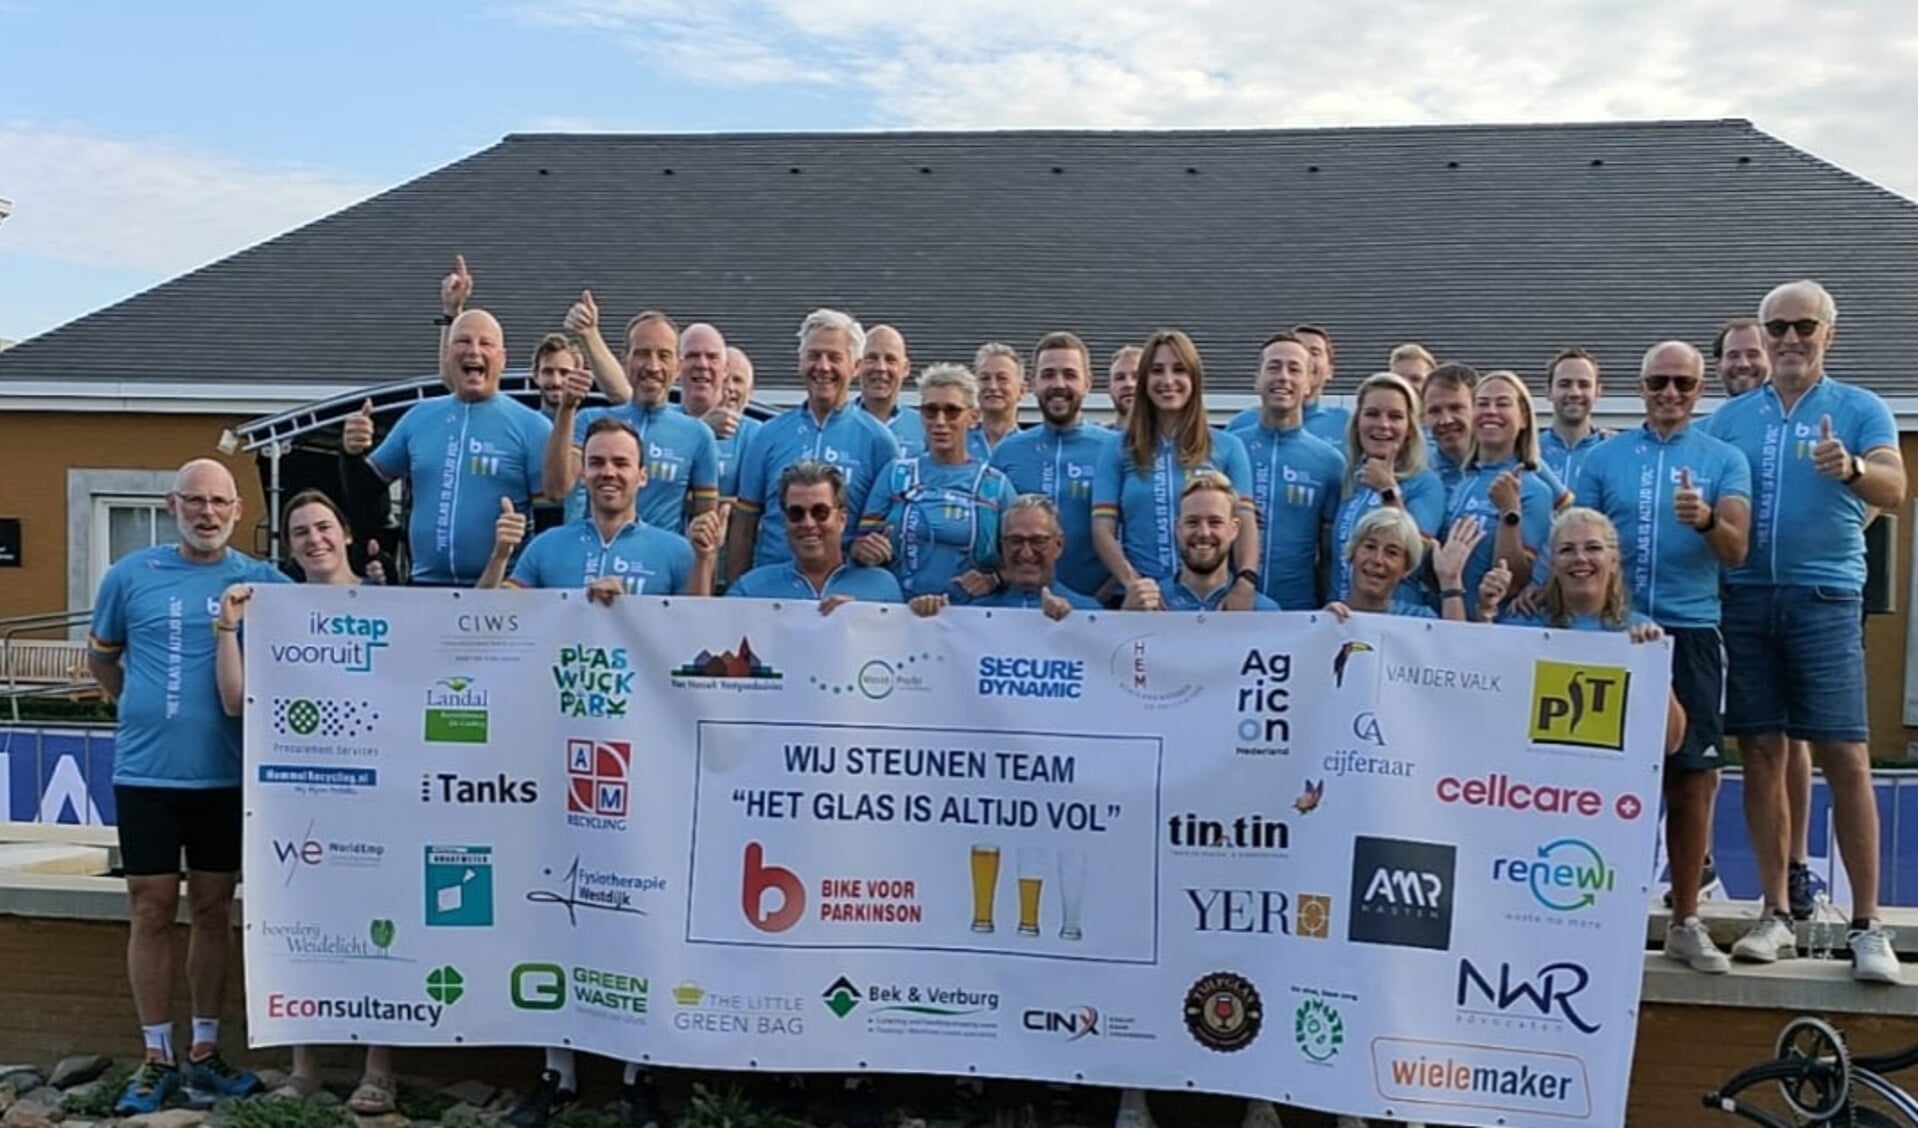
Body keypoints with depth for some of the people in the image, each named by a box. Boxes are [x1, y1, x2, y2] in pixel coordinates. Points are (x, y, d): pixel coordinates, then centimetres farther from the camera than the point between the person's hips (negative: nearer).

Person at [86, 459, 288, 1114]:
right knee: (153, 912, 5)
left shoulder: (263, 581, -1)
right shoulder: (131, 575, 2)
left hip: (226, 774, 0)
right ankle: (157, 1058, 16)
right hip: (144, 771, 0)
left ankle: (205, 1052, 21)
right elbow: (101, 656, 16)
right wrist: (143, 710, 14)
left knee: (213, 912, 10)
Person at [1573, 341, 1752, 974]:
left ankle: (1685, 922, 14)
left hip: (1690, 633, 0)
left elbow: (1736, 553, -4)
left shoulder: (1724, 461, 6)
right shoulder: (1605, 458, 9)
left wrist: (1706, 520, -25)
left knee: (1692, 777, 3)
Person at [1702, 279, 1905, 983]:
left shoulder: (1860, 409, 5)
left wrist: (1849, 468, -30)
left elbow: (1895, 491, -8)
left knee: (1846, 758, -6)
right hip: (1744, 598, 3)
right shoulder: (1730, 416, 13)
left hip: (1824, 599, -2)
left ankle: (1867, 926, 3)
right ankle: (1776, 916, 14)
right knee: (1761, 757, 5)